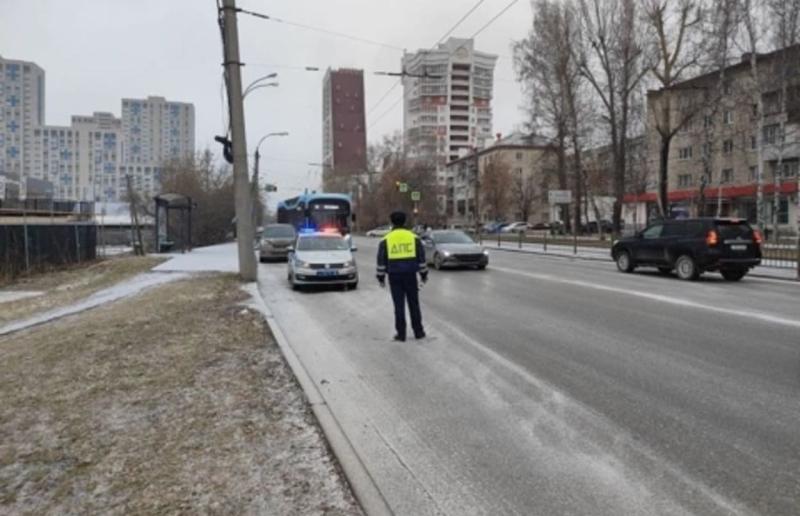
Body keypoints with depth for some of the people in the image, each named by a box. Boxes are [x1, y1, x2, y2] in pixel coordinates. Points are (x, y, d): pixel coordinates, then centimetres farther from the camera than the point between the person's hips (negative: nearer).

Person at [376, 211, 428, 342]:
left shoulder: (386, 240, 1)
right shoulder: (414, 237, 2)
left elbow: (381, 261, 1)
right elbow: (421, 258, 4)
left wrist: (381, 277, 7)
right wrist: (423, 274, 11)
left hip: (394, 276, 0)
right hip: (410, 275, 1)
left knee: (399, 305, 4)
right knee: (414, 304, 10)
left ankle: (401, 334, 6)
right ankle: (418, 331, 15)